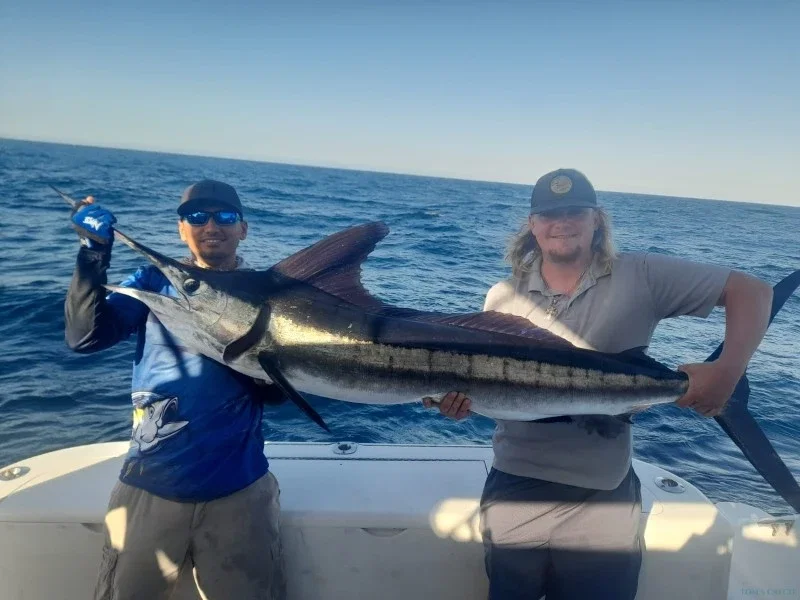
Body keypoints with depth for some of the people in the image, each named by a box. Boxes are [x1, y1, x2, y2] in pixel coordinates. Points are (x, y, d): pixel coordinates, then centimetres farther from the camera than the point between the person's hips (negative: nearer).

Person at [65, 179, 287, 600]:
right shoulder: (155, 281, 4)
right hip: (150, 484, 1)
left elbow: (275, 393, -2)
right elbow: (85, 338, -10)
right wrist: (94, 251, -18)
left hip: (238, 489, 0)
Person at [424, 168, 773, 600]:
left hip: (604, 499, -1)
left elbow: (751, 291, -4)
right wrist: (458, 395, -18)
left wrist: (728, 370, -18)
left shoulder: (641, 277, -4)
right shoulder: (503, 298, 1)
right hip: (516, 488, 1)